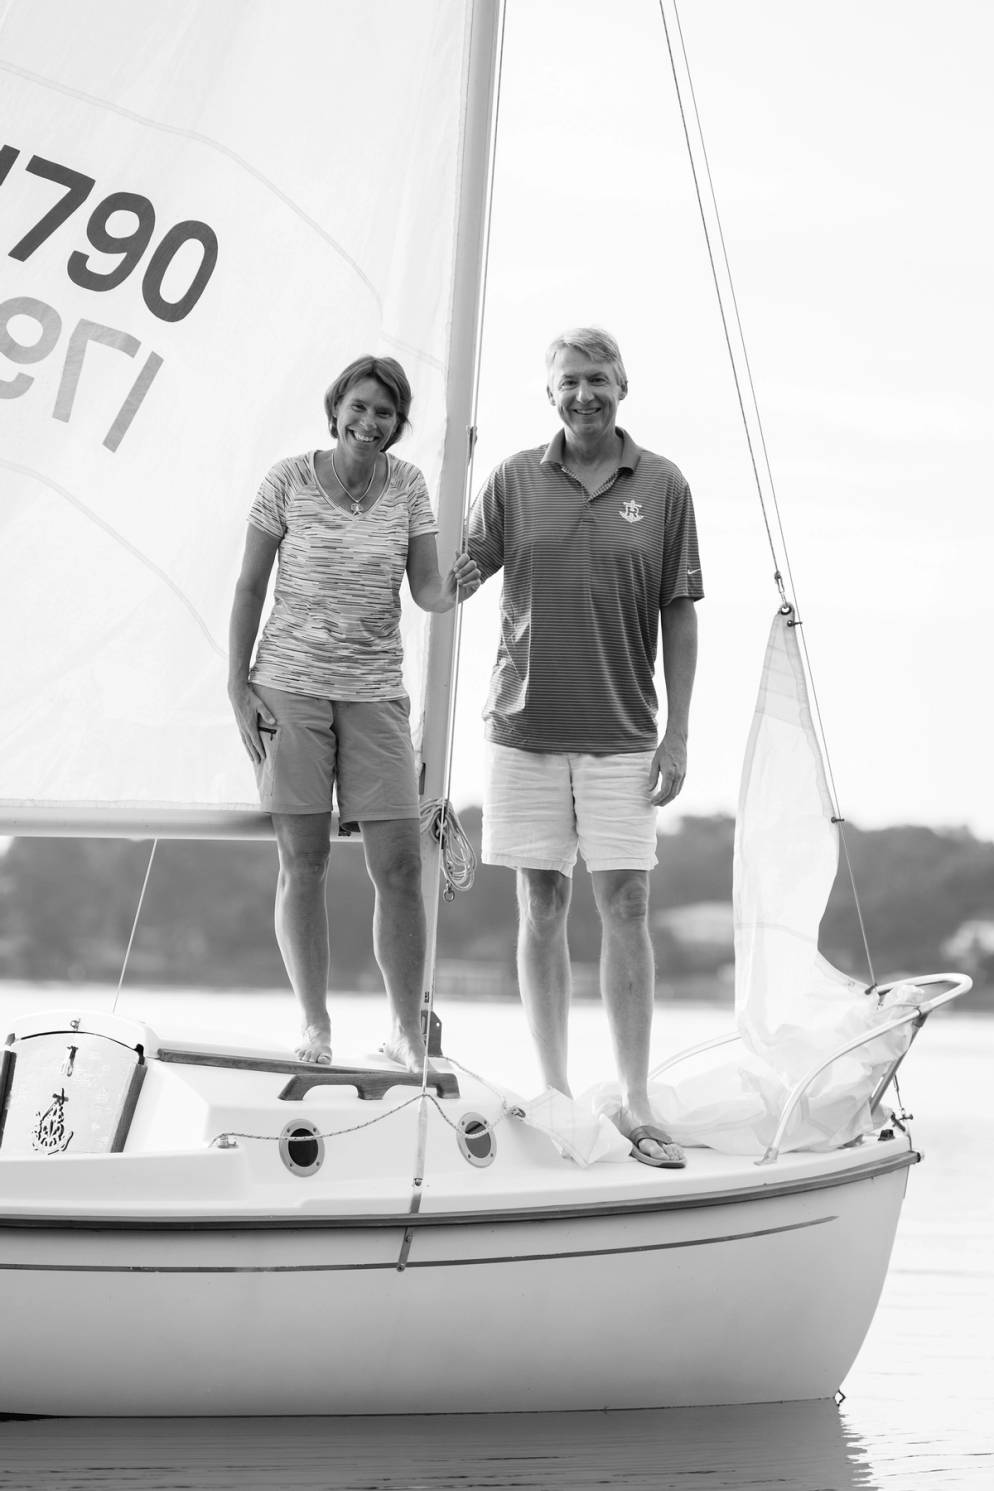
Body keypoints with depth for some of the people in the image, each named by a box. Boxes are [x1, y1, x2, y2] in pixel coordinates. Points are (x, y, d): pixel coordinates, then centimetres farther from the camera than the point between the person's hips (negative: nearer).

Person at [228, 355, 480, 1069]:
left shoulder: (408, 485, 4)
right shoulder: (289, 480, -2)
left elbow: (425, 592, -1)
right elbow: (250, 587, 2)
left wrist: (454, 589, -24)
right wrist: (239, 685, -3)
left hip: (376, 691, 2)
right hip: (291, 686, -2)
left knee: (401, 866, -2)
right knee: (303, 862, 1)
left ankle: (408, 1032, 8)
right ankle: (315, 1024, 12)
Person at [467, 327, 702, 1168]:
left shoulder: (662, 486, 2)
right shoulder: (515, 481, 4)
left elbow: (679, 616, 3)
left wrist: (678, 734, -1)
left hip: (621, 735, -1)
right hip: (525, 728, 1)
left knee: (625, 908, -3)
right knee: (542, 907, 5)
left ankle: (636, 1105, 2)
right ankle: (554, 1092, 13)